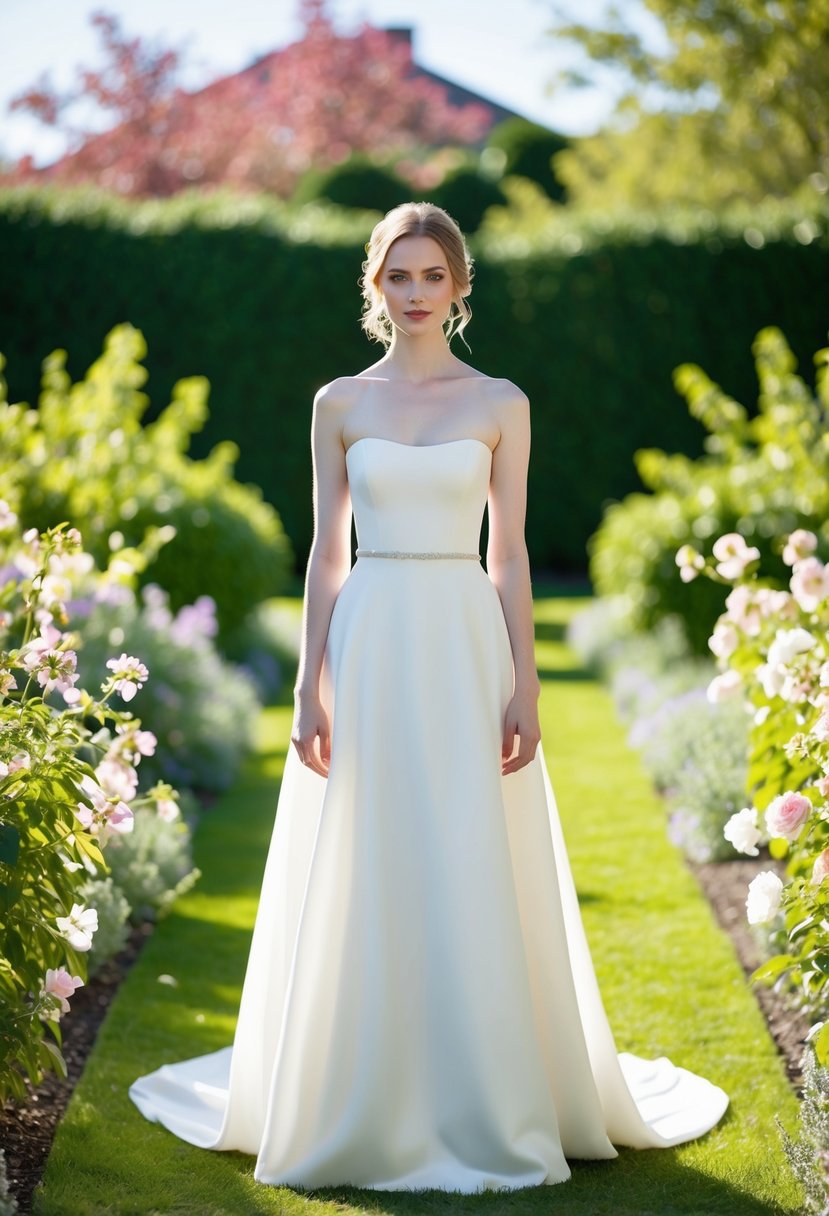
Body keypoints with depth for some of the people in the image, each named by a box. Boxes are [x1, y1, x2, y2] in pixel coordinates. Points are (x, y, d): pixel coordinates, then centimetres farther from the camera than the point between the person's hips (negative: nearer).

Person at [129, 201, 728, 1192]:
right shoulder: (339, 403, 7)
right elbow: (326, 554, 6)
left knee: (477, 882, 1)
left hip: (467, 648, -1)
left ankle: (488, 1105, 15)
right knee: (364, 887, 4)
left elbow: (509, 555, 3)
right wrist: (309, 689, 0)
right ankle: (367, 1105, 17)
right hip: (369, 653, 1)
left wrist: (525, 687, -3)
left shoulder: (501, 404, 5)